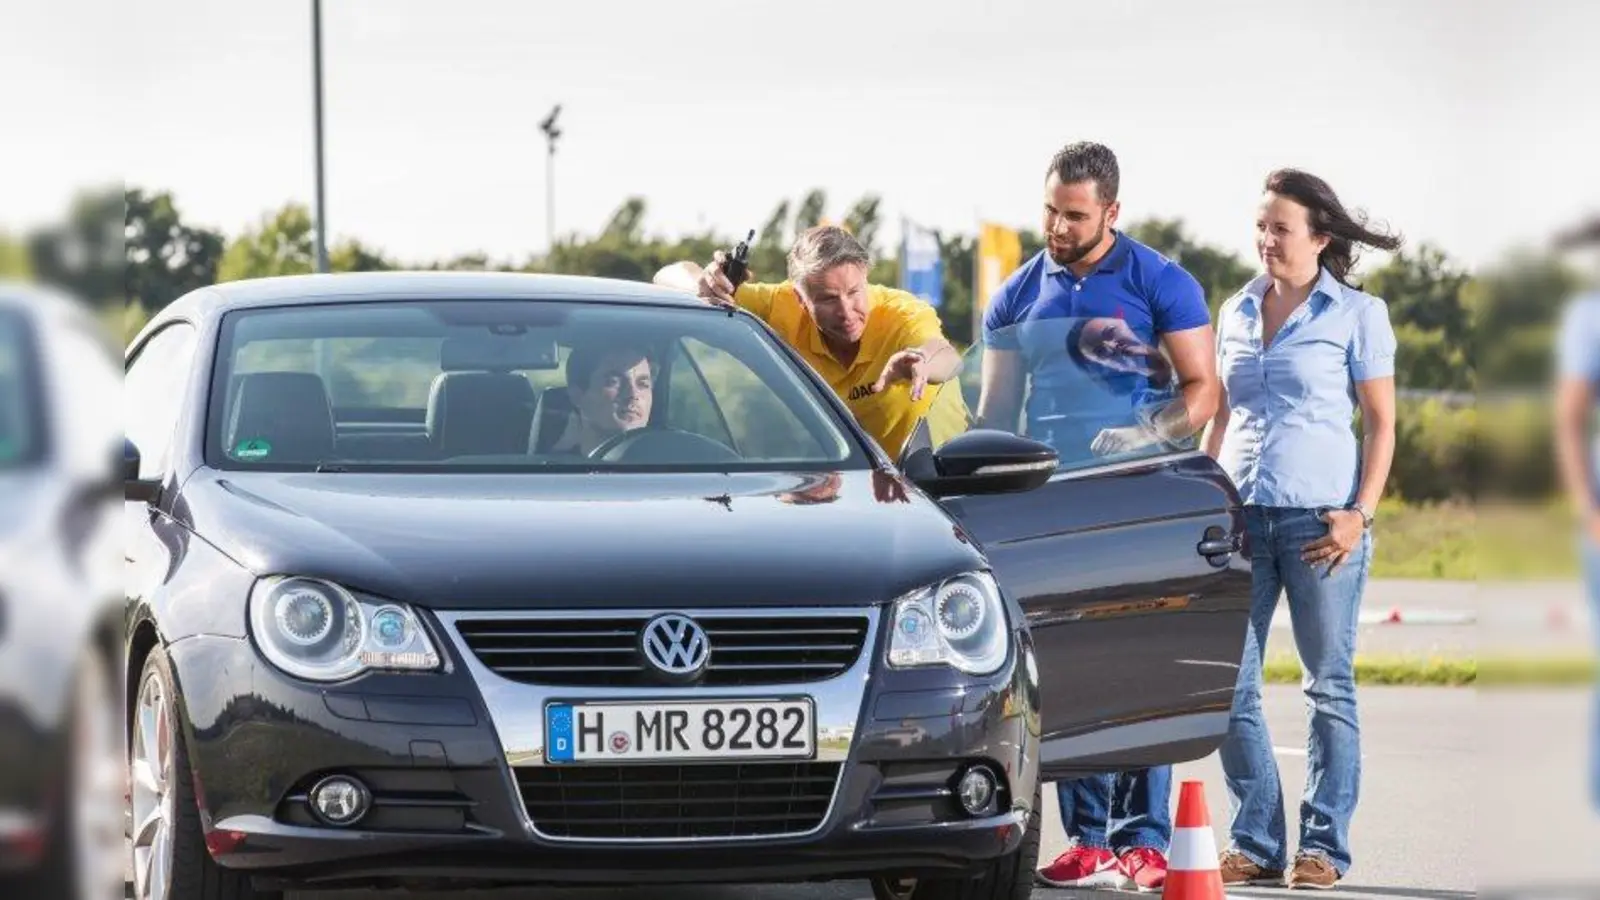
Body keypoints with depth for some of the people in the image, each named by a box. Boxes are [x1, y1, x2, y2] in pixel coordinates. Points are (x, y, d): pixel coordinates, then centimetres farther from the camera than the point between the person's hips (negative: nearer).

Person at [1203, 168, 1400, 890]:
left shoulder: (1357, 314, 1)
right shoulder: (1236, 311, 14)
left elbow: (1381, 424, 0)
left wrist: (1361, 513, -10)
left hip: (1319, 515, -4)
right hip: (1239, 511, 4)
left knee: (1328, 685, 2)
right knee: (1229, 684, 0)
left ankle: (1324, 845, 8)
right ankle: (1256, 843, 7)